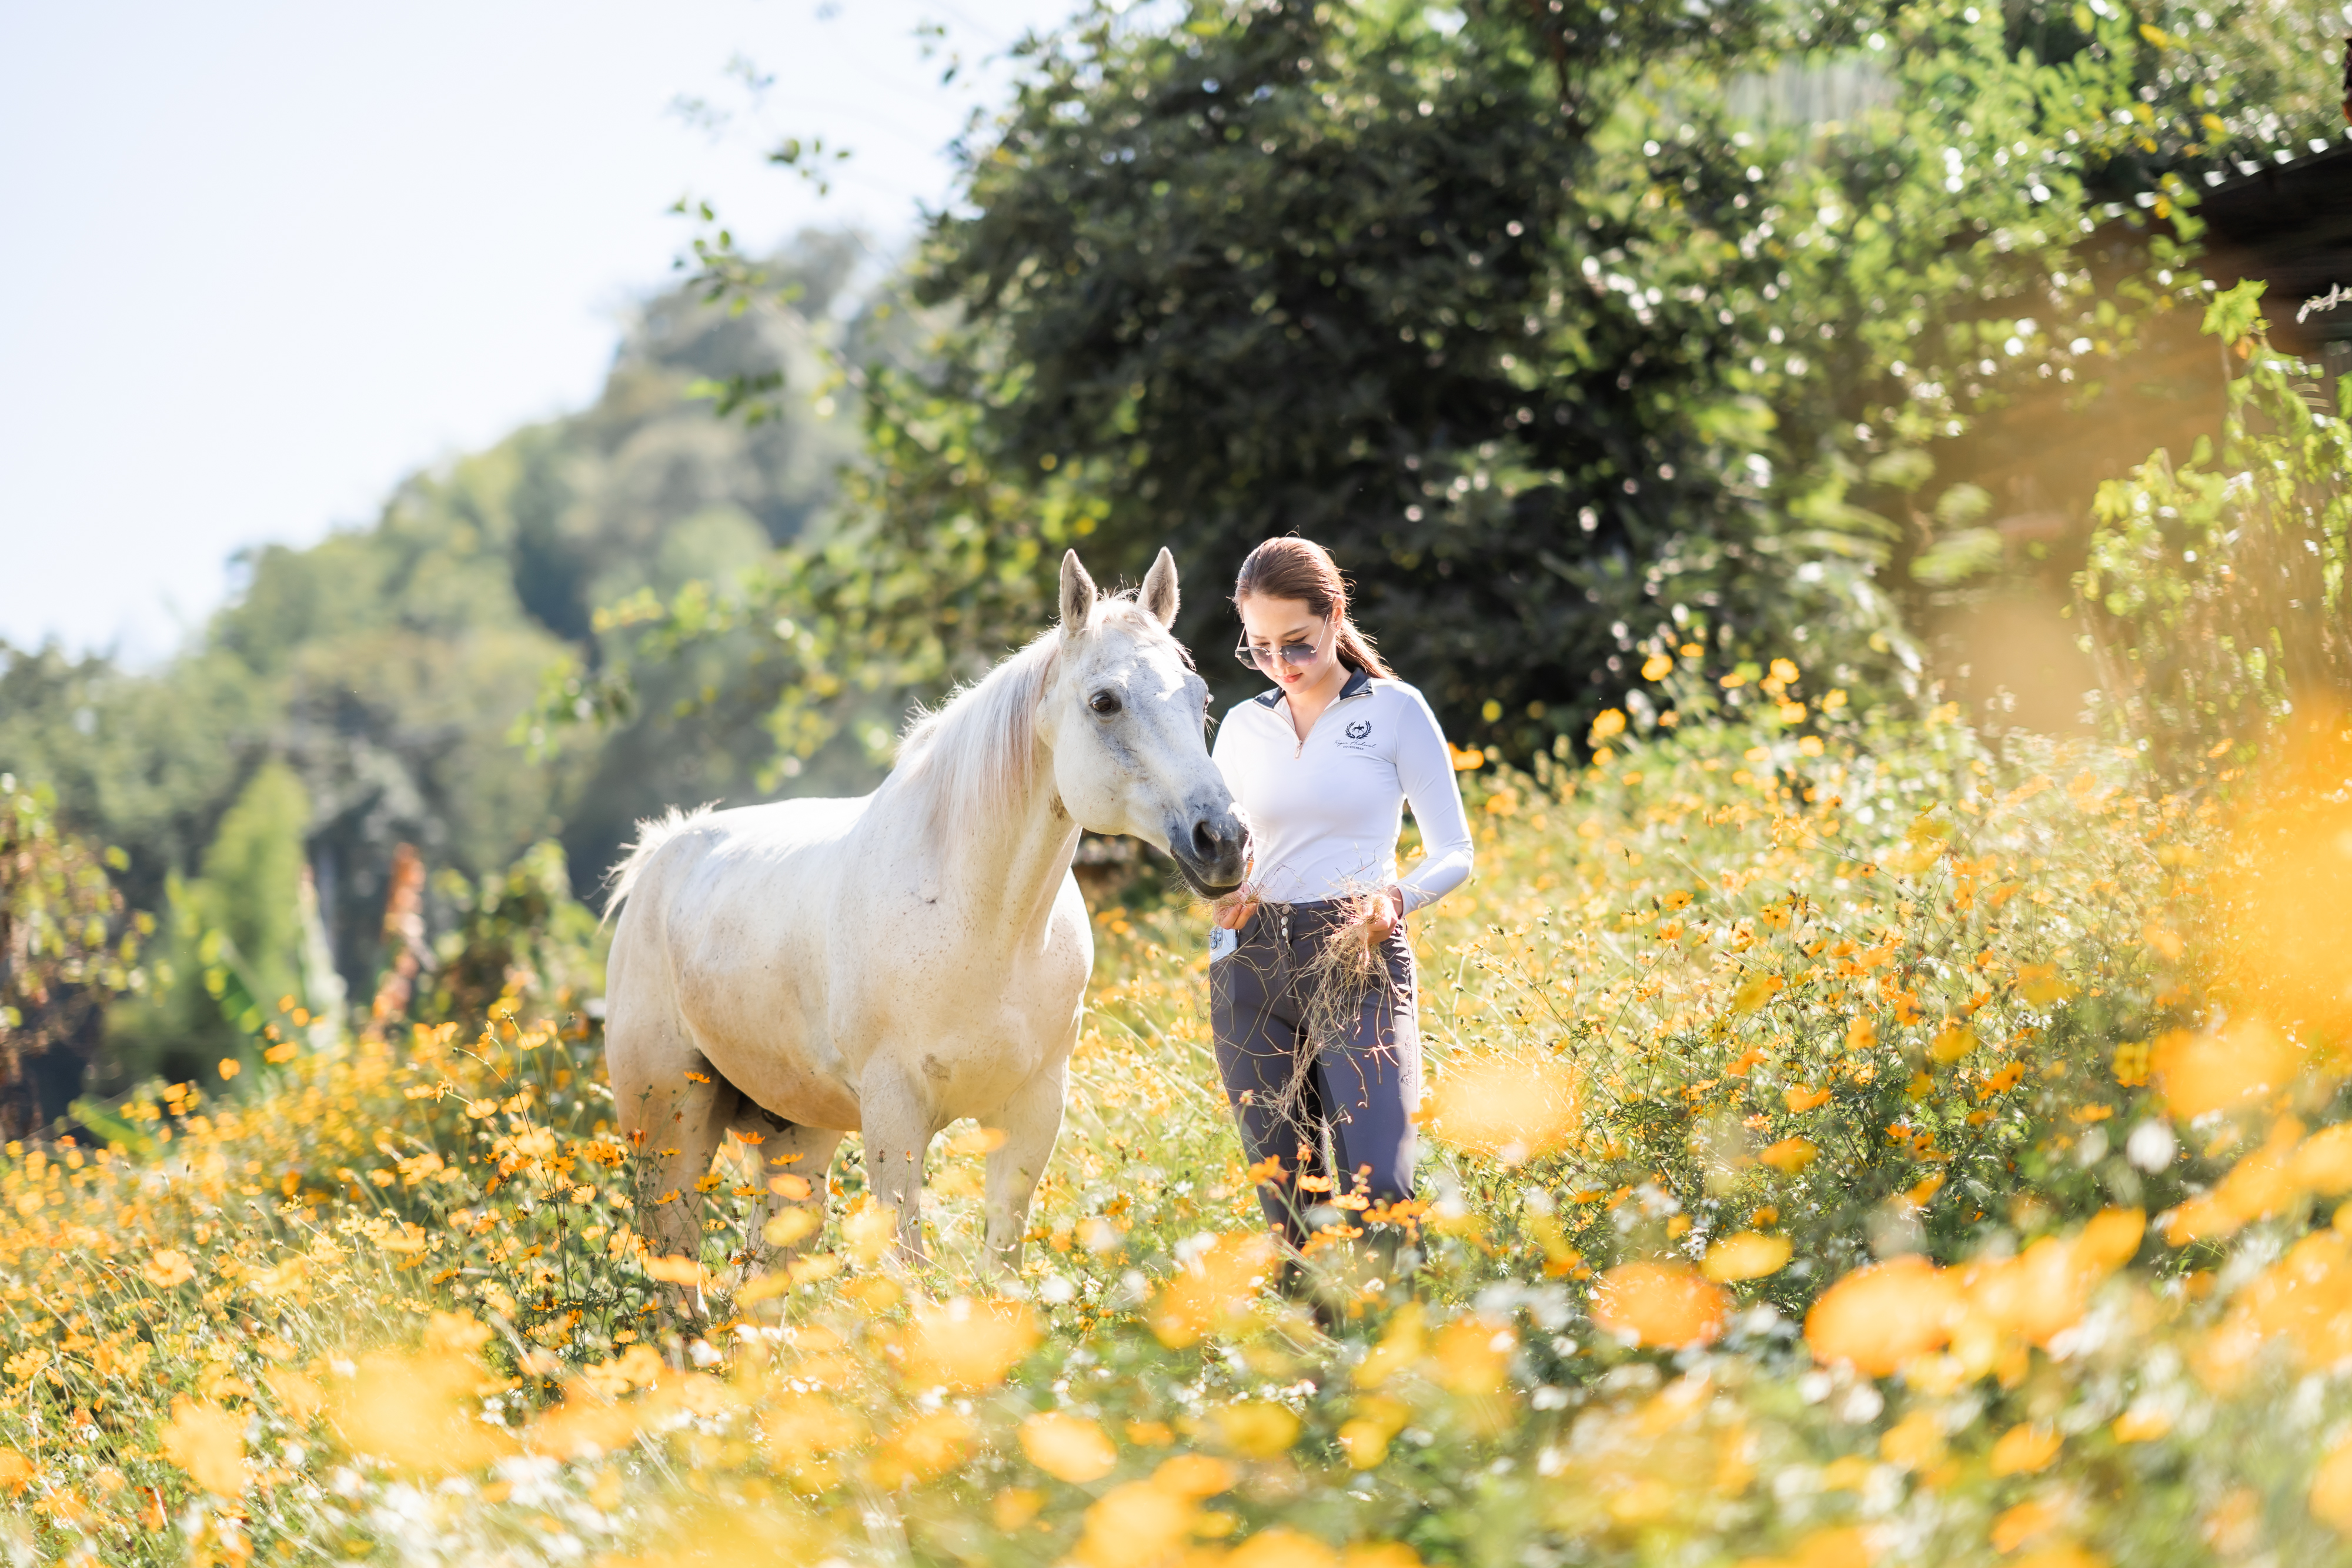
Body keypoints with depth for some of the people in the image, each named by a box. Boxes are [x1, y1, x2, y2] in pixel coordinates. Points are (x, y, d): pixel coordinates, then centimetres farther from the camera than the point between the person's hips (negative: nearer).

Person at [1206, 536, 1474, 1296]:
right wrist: (1221, 888, -2)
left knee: (1377, 1189, -20)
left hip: (1359, 958, -4)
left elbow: (1455, 853, 1)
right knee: (1291, 1205, 2)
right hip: (1252, 966, 4)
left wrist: (1396, 897, -20)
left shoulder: (1394, 710, 2)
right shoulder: (1243, 727, 12)